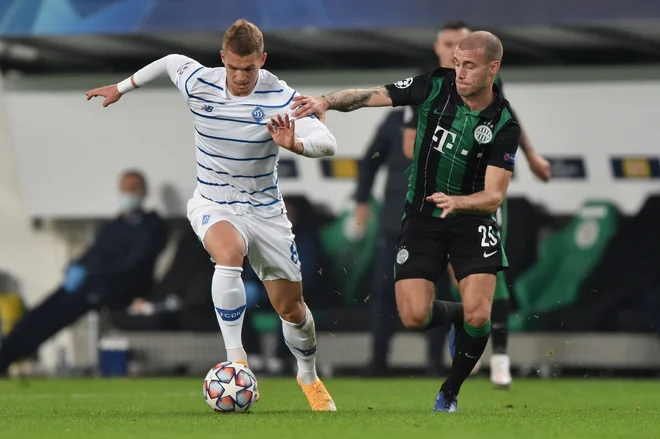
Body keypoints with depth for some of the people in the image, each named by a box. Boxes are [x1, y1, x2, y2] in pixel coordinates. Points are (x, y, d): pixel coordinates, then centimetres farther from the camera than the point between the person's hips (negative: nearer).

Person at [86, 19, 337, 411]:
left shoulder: (280, 96, -18)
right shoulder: (198, 83, -12)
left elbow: (328, 143, -26)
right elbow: (170, 62, 12)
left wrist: (296, 144, -46)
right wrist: (122, 87, 22)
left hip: (265, 209, 1)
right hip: (213, 205, -1)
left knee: (291, 307, 8)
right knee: (230, 253, -37)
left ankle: (309, 377, 38)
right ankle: (236, 359, -32)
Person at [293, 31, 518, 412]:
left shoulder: (505, 125, -14)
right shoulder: (436, 86, -10)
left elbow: (495, 195, -17)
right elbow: (370, 95, -8)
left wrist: (457, 202, -37)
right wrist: (326, 101, -26)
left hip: (472, 220, -2)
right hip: (421, 217, 2)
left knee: (477, 316, -19)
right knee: (414, 317, -11)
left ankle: (450, 393, 7)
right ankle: (459, 315, 25)